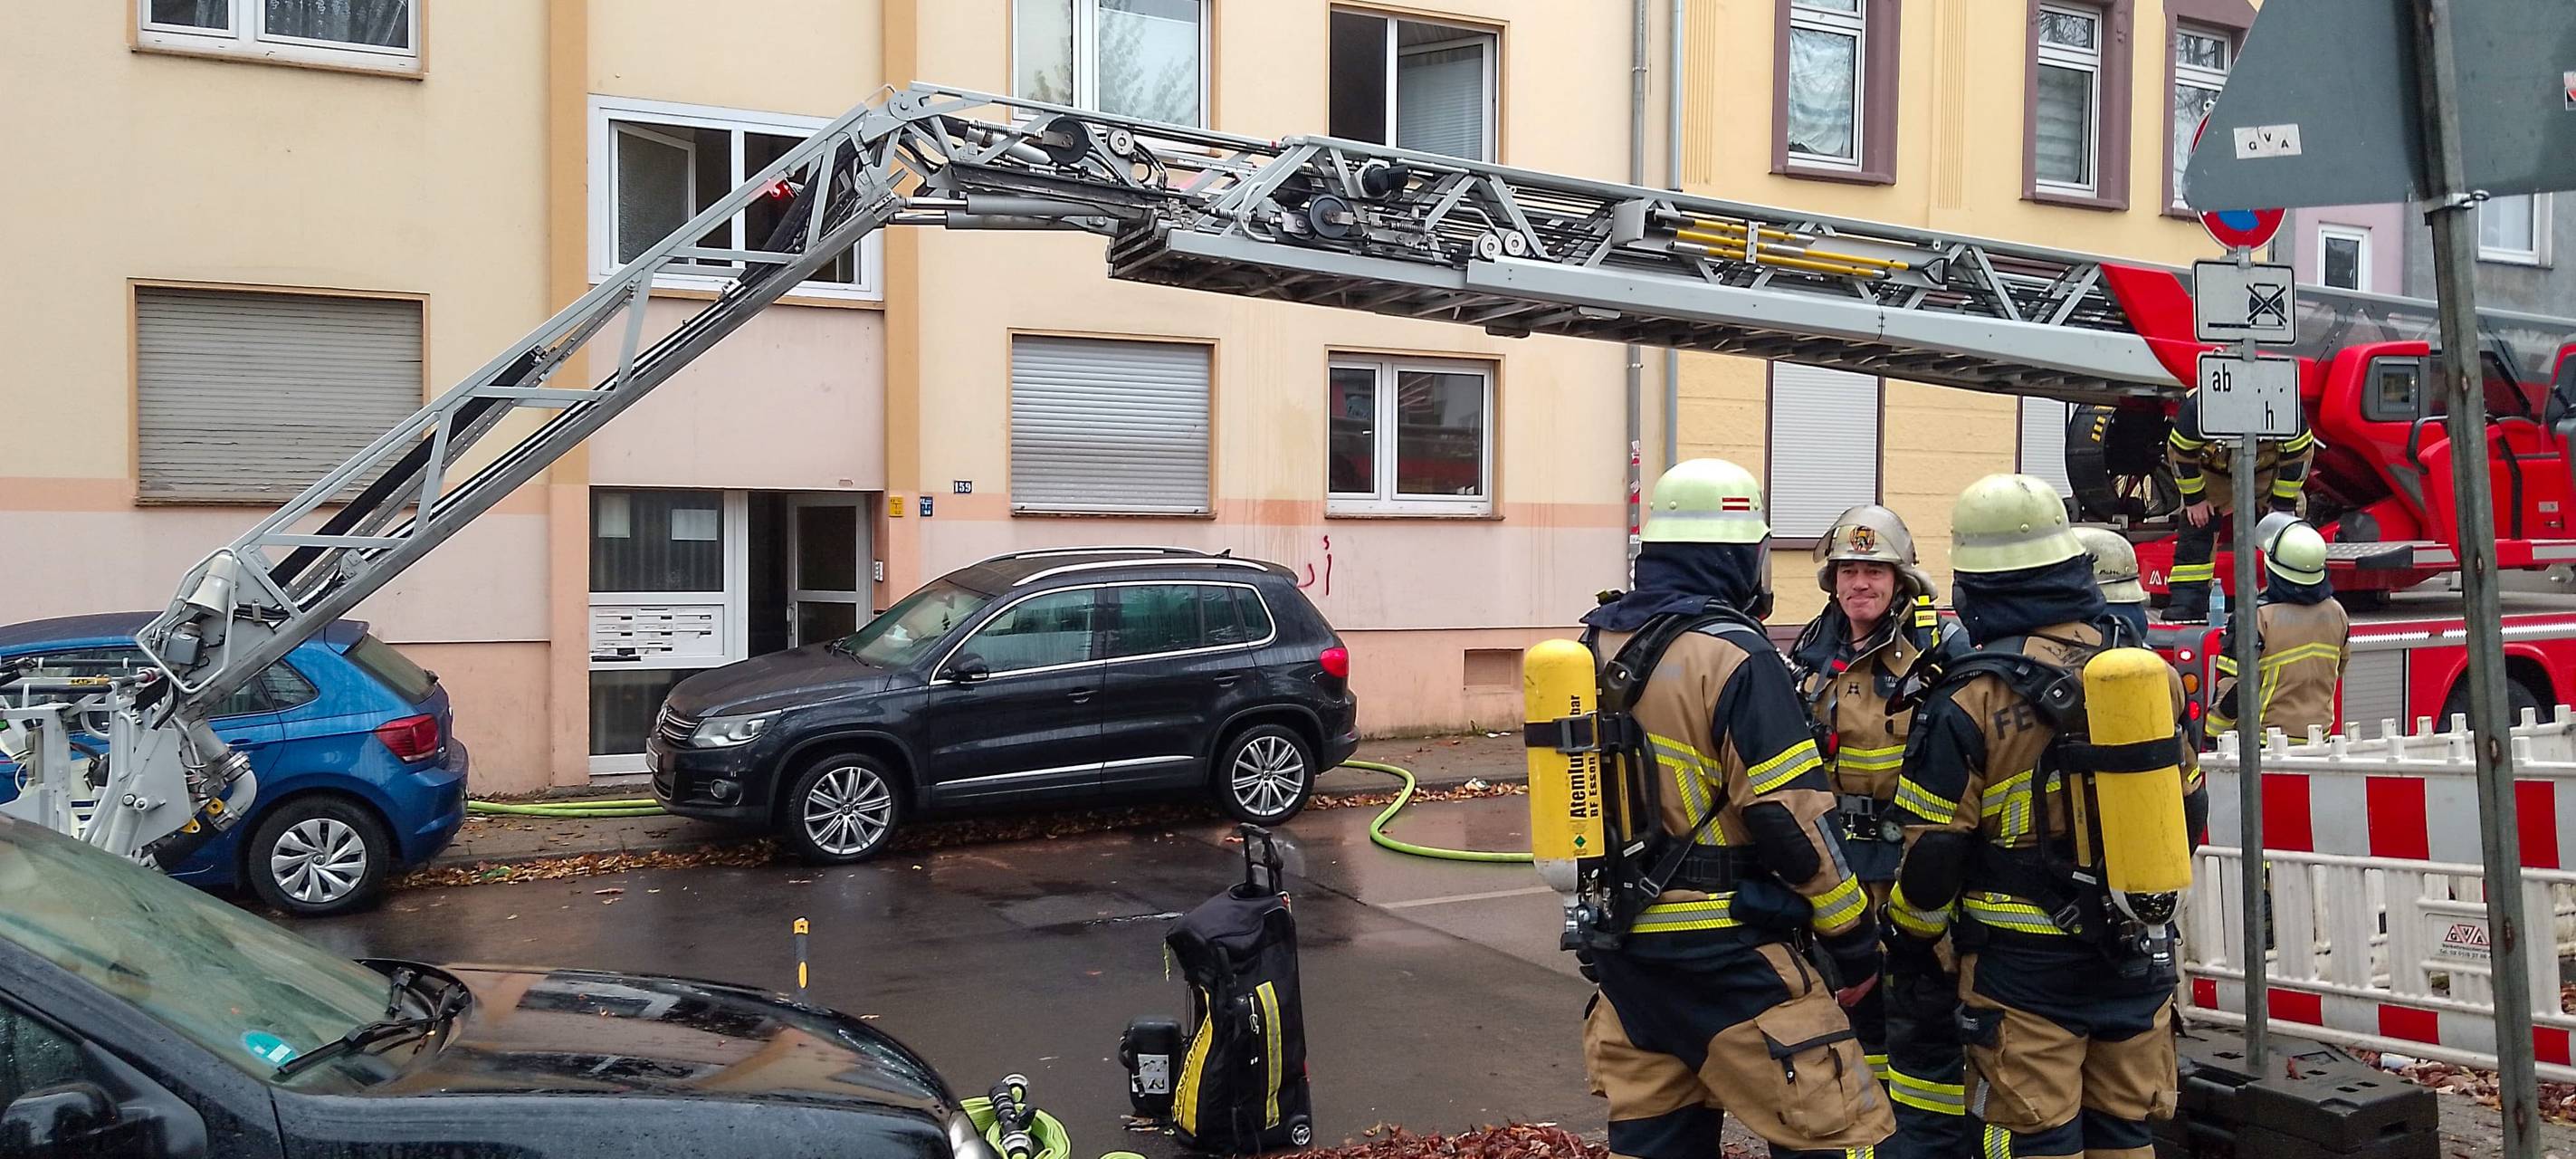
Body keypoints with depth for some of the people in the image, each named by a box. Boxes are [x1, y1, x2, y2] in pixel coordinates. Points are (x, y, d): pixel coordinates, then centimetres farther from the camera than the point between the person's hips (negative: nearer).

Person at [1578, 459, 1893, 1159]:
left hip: (1620, 941, 8)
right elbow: (1791, 817, -17)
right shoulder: (1730, 652, -16)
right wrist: (1853, 939, -6)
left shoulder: (1596, 643, 6)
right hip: (1723, 951, -7)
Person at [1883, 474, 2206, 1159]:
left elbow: (1934, 850, -11)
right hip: (2138, 957, 5)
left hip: (2027, 964, -5)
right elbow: (2188, 810, 14)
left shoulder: (1971, 699, -15)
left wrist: (1911, 936, 7)